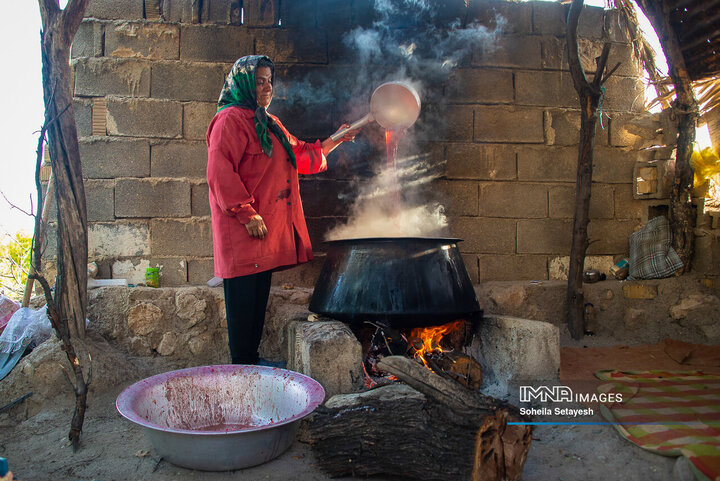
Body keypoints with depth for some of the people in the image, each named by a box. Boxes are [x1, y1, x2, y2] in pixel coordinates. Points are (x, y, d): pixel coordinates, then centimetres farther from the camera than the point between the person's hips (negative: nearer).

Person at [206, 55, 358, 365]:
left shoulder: (269, 123, 23)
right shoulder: (231, 119, -7)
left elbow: (301, 155, 29)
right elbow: (220, 173, -16)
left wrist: (336, 140, 22)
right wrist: (246, 213, -21)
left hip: (270, 228, 9)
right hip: (244, 228, -9)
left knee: (260, 295, 12)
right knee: (243, 297, -4)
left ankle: (252, 359, 22)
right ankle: (241, 365, 5)